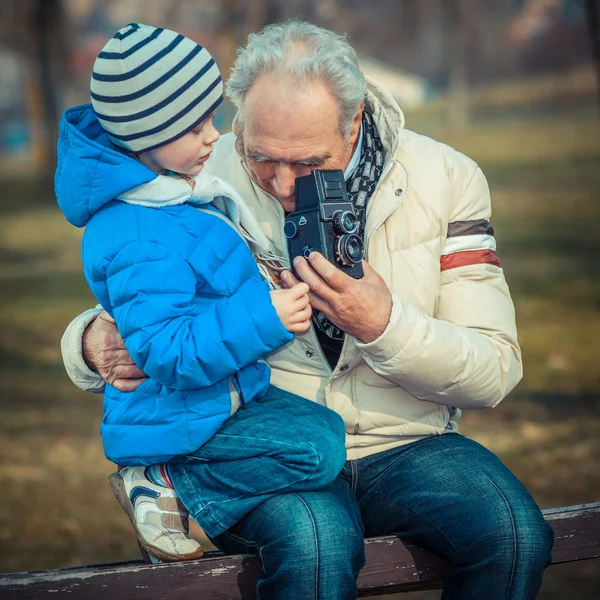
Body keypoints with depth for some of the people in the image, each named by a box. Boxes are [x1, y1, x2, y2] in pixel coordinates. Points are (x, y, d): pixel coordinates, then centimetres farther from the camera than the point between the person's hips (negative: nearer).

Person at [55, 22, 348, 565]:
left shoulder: (172, 187, 6)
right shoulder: (139, 241, -29)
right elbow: (166, 350, -32)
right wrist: (264, 318, -35)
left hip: (223, 392, 10)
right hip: (180, 415, -10)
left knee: (326, 424, 5)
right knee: (318, 451, -20)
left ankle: (165, 482, 3)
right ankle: (167, 484, -8)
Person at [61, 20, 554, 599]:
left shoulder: (443, 178, -3)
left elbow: (494, 373, -6)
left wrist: (383, 324, -25)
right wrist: (94, 342, -20)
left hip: (406, 446, 2)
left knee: (516, 533, -27)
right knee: (315, 543, -36)